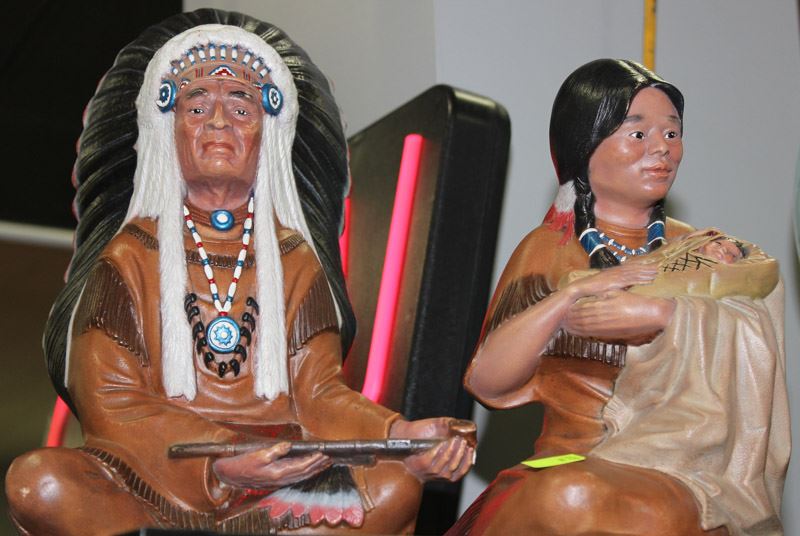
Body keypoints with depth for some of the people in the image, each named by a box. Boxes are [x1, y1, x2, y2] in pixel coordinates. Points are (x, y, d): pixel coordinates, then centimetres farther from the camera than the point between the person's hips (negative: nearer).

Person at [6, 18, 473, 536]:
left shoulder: (295, 260, 13)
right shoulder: (131, 257, 6)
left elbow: (318, 392, 5)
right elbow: (110, 403, -4)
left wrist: (401, 434, -17)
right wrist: (215, 465, -22)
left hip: (275, 486, 2)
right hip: (154, 484, -2)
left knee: (396, 488, -25)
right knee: (37, 483, -32)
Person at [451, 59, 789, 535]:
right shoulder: (548, 250, 12)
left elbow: (760, 342, -8)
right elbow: (486, 382, -1)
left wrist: (663, 314, -22)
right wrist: (574, 294, -13)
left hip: (681, 474, -1)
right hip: (562, 465, 2)